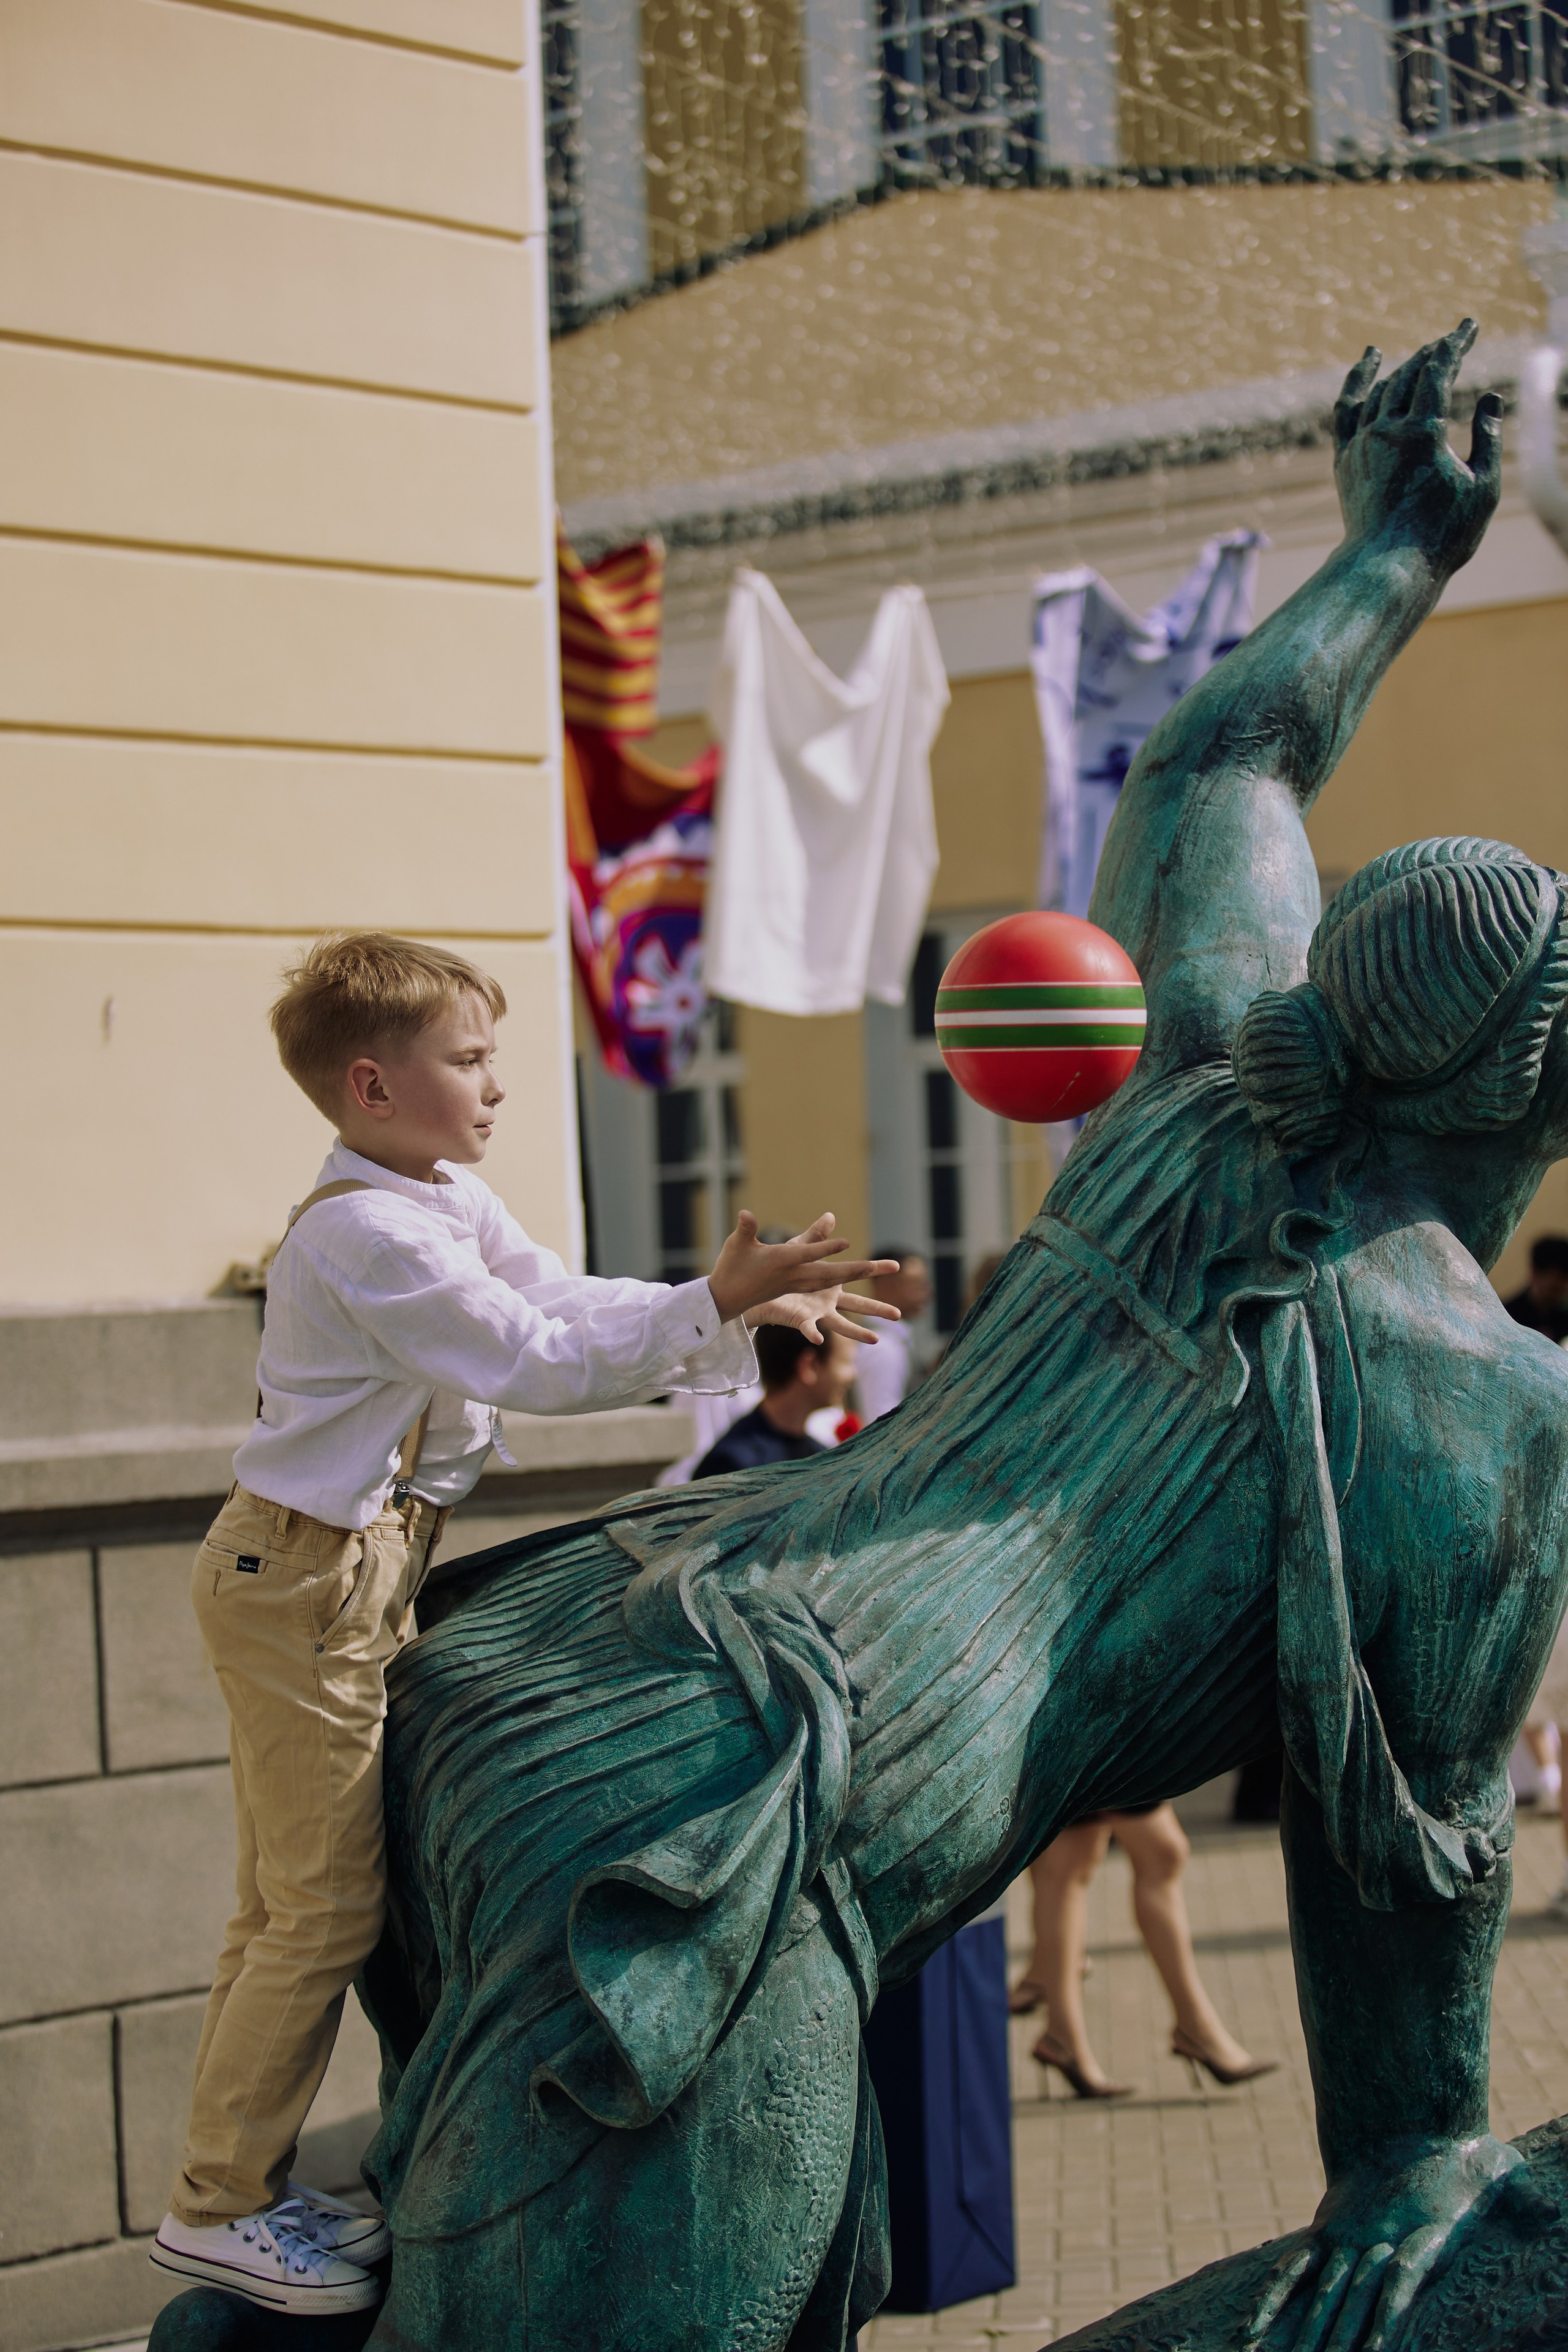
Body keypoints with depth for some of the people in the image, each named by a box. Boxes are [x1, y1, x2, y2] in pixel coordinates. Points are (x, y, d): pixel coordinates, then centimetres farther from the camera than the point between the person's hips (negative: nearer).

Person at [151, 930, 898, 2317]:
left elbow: (571, 1305, 8)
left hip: (352, 1575, 10)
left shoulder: (449, 1202, 9)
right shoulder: (366, 1231, -23)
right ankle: (221, 2205, 8)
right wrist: (712, 1306, -25)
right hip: (309, 1581, -10)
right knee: (325, 1903, -3)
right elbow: (537, 1361, -24)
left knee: (296, 1901, 15)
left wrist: (750, 1317, -1)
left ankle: (246, 2189, 25)